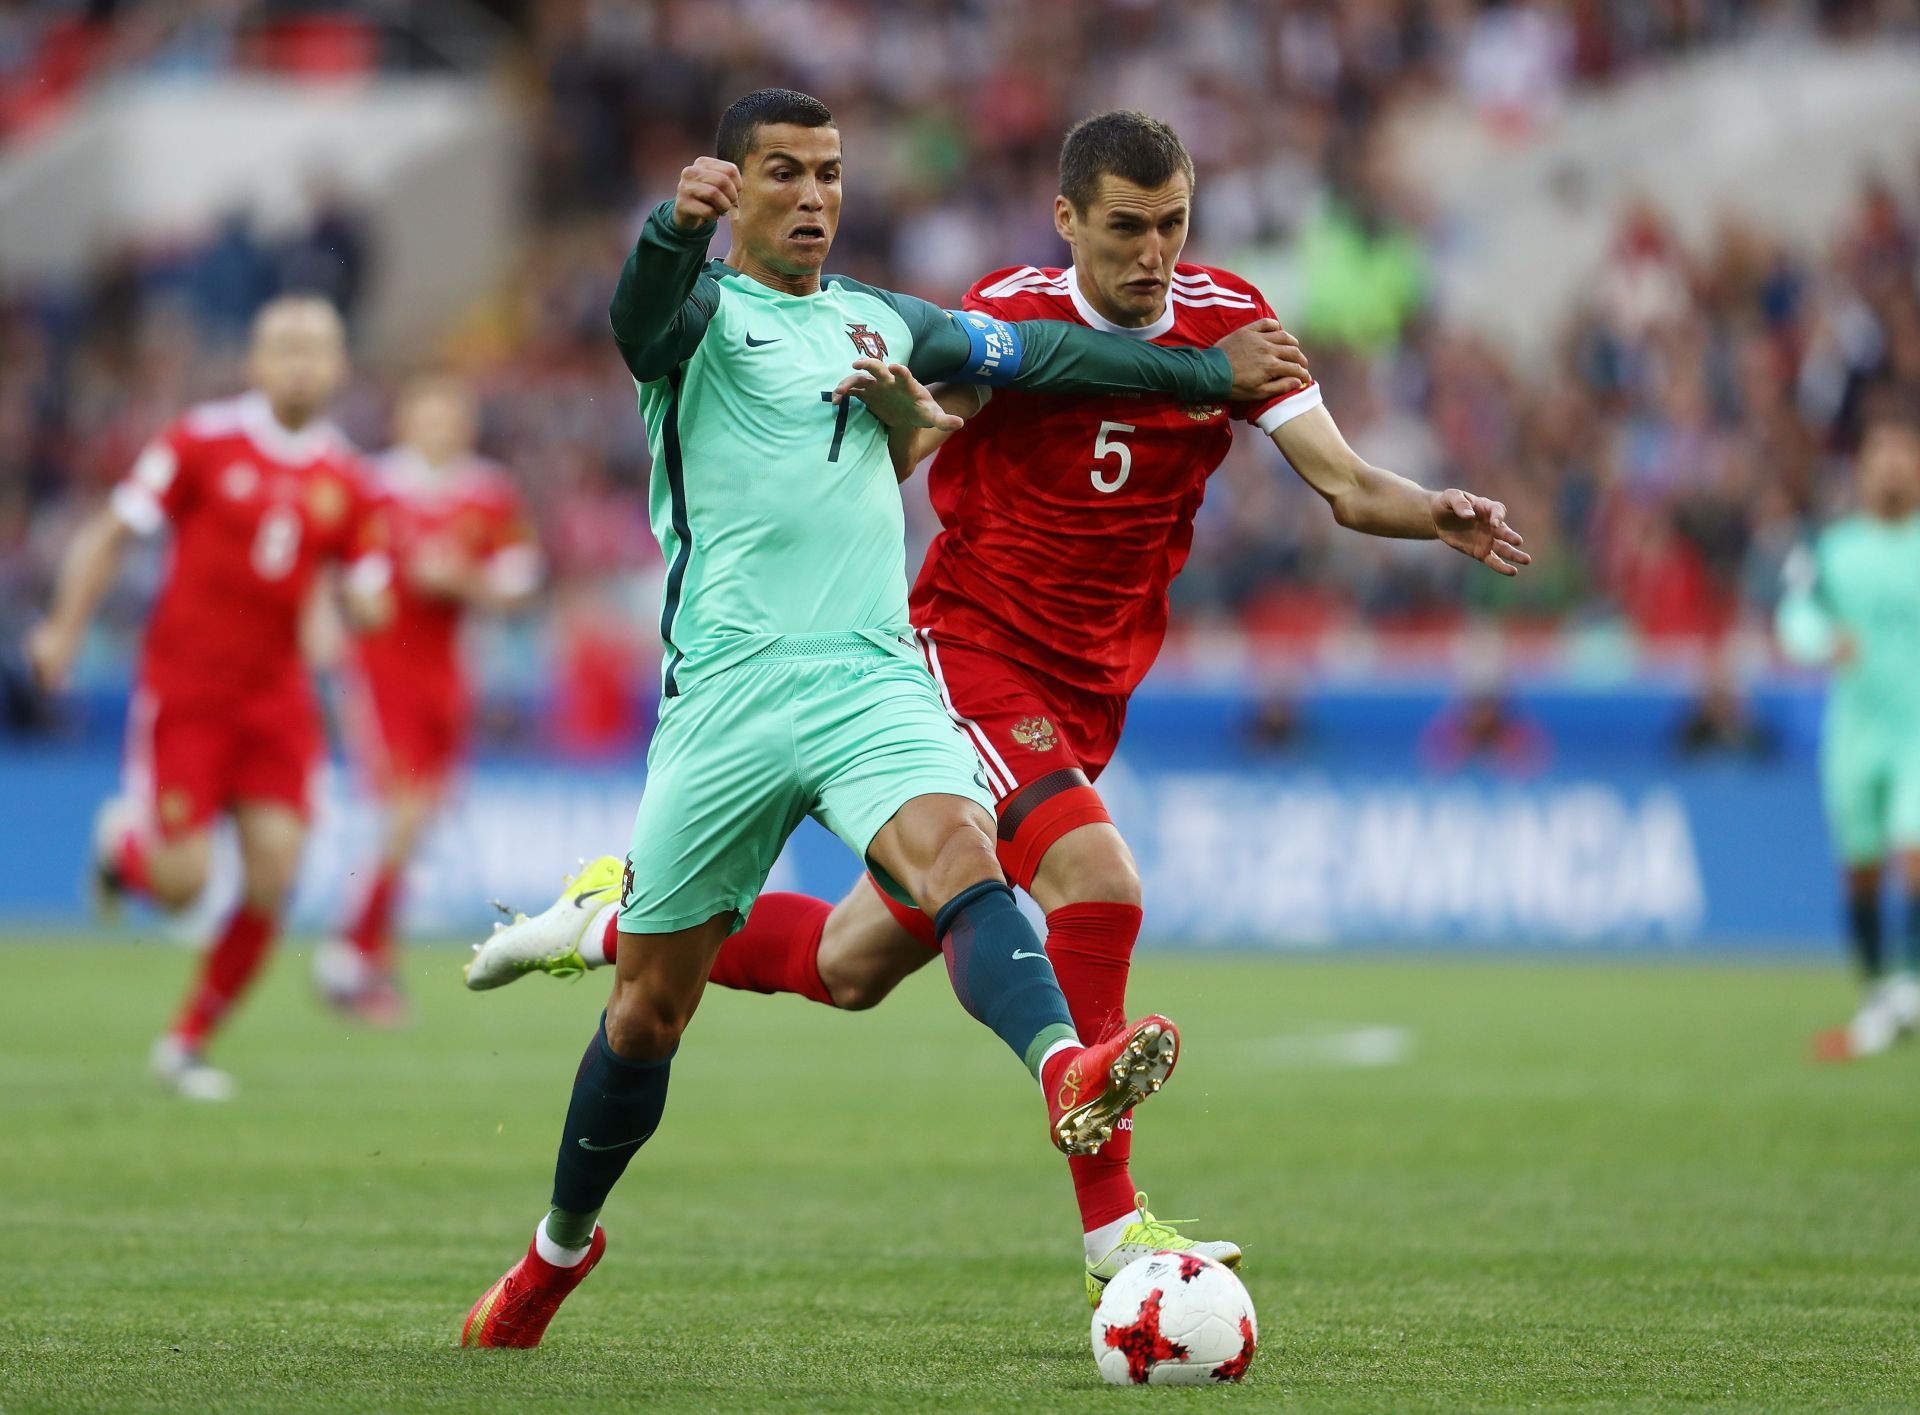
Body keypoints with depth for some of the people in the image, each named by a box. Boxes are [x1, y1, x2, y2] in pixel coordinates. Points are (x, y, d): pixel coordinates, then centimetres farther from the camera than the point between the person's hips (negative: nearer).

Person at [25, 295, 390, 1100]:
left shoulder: (342, 480, 5)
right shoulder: (203, 443, -6)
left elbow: (366, 595, 12)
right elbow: (110, 534, -1)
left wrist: (362, 603, -12)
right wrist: (65, 630, -7)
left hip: (275, 694, 4)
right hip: (184, 689, -4)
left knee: (273, 875, -10)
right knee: (181, 883, -11)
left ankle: (187, 1044, 7)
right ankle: (123, 843, 28)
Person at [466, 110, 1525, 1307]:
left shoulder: (1229, 322, 0)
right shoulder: (1012, 317, -12)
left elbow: (1346, 484, -4)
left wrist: (1437, 513, -25)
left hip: (1082, 699, 6)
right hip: (969, 653, -6)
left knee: (854, 965, 8)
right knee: (1098, 886, -27)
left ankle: (611, 927, 30)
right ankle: (1111, 1224, -22)